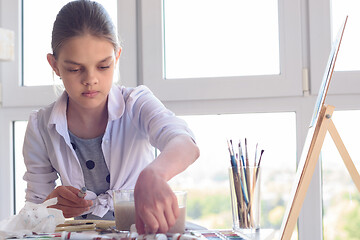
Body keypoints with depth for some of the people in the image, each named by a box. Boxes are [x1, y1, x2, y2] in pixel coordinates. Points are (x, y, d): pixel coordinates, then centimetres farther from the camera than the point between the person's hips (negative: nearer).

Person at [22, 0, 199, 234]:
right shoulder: (41, 128, -3)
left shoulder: (137, 105, -8)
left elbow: (186, 145, -28)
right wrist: (51, 204, -20)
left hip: (145, 230, -1)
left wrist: (154, 174, -52)